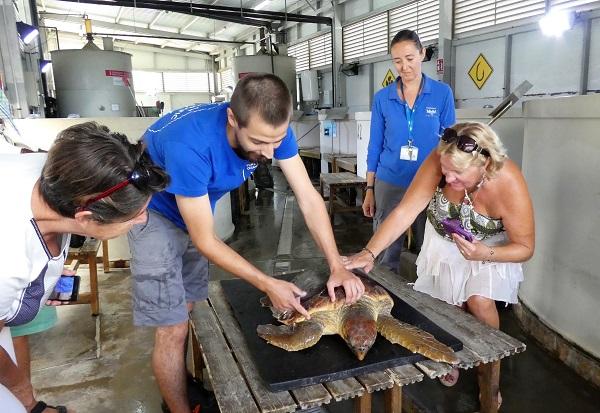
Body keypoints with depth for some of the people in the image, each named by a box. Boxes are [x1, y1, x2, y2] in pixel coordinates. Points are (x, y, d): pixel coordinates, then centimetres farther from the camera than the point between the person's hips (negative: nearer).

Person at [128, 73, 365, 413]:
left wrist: (337, 266, -26)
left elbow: (309, 198, -18)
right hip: (154, 210, -5)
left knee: (187, 307, 18)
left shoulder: (271, 130, -23)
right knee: (174, 330, -7)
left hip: (196, 207, 6)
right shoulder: (190, 145, -40)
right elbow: (206, 241, -31)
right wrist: (268, 285, -29)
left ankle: (179, 384, 41)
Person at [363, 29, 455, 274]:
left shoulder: (442, 93, -1)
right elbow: (375, 146, 6)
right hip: (389, 184, 1)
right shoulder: (382, 98, 2)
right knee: (387, 254, 7)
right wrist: (369, 190, 6)